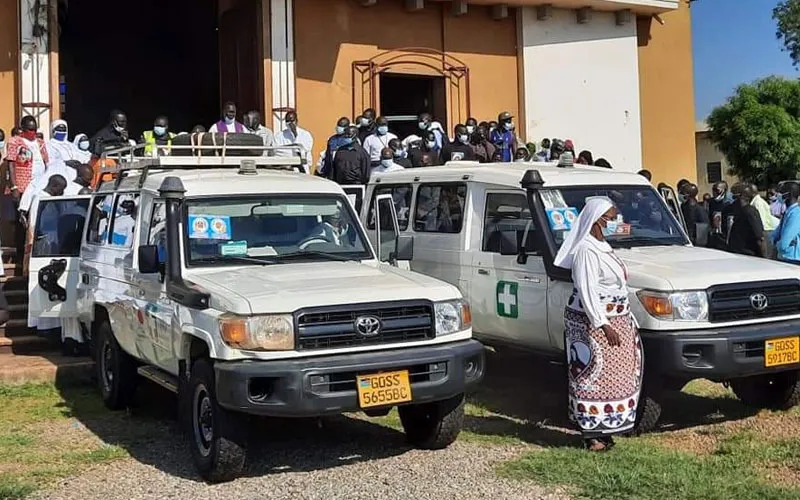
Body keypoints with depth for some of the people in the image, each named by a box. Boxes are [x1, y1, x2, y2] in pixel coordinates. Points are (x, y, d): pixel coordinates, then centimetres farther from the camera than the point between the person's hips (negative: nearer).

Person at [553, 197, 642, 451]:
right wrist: (603, 325, -25)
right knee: (594, 376, -6)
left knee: (611, 376, 13)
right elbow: (586, 291, -22)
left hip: (613, 320, 11)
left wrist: (625, 320, 23)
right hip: (592, 323, -11)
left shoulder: (603, 247, 15)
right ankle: (592, 433, -1)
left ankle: (602, 428, 21)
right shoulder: (586, 251, -17)